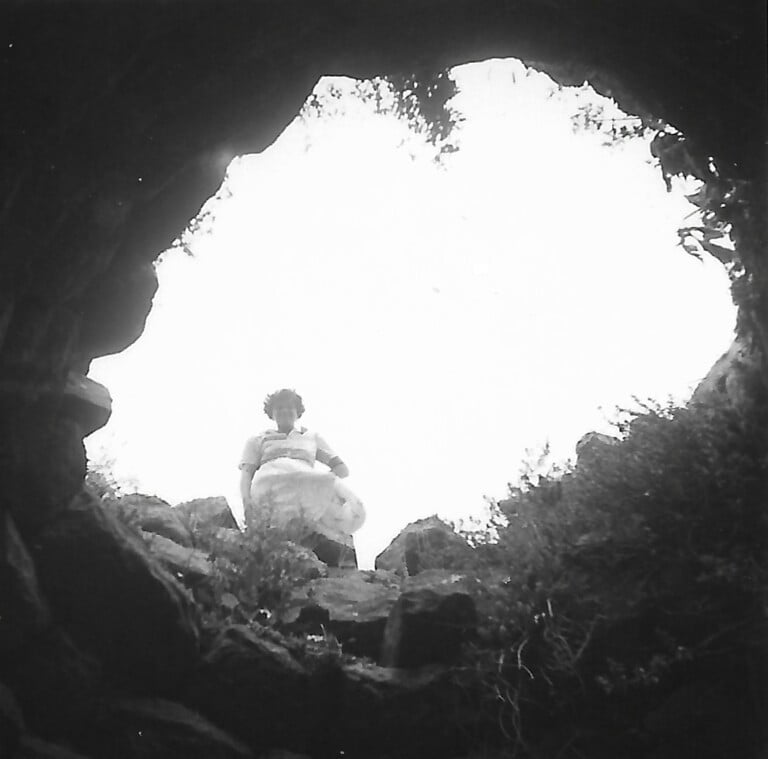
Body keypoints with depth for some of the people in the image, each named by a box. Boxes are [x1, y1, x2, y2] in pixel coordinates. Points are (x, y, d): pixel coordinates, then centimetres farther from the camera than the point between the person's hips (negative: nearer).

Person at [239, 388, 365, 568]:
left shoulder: (312, 437, 37)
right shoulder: (257, 441, 34)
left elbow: (342, 468, 25)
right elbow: (246, 474, 16)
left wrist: (322, 480, 1)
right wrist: (247, 502, -8)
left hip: (309, 484, 2)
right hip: (269, 483, -2)